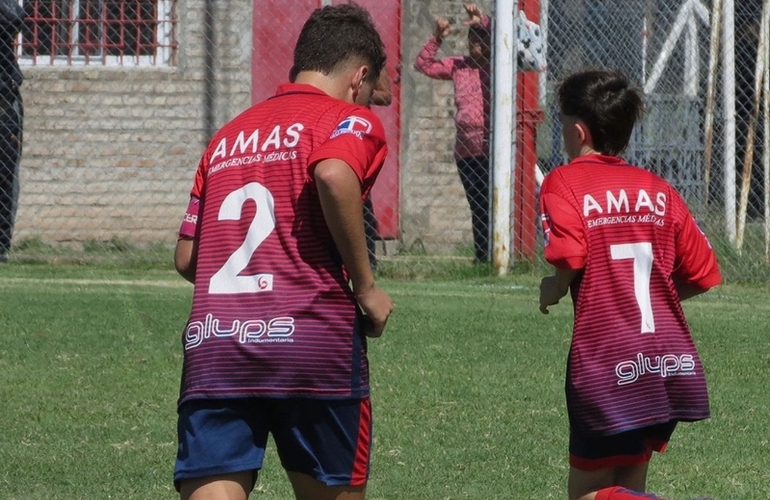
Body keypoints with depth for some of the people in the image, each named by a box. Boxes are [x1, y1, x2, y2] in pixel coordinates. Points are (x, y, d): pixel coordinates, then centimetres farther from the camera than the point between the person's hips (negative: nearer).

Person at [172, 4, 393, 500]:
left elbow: (186, 257, 19)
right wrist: (365, 286, -9)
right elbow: (333, 176, -19)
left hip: (209, 345, 4)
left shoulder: (228, 136, 23)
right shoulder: (351, 121, 4)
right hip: (312, 342, -4)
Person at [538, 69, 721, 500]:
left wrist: (553, 290, 2)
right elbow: (702, 277, 10)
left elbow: (570, 257, -19)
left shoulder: (564, 182, -2)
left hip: (609, 369, -6)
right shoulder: (659, 190, 12)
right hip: (674, 364, 6)